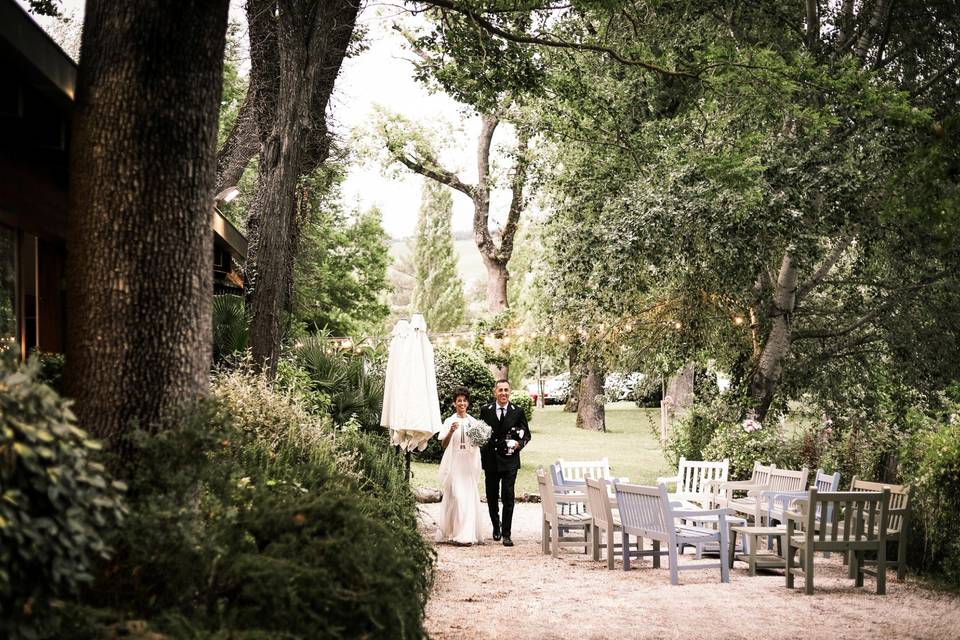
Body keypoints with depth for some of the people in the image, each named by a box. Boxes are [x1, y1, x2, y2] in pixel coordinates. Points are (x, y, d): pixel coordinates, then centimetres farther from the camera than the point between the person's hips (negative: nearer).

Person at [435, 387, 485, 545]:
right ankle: (456, 533, -4)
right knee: (456, 497, -8)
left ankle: (468, 533, 7)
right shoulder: (449, 421, 1)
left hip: (469, 463, 3)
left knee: (470, 497, 1)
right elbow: (444, 444, -3)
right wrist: (451, 431, -19)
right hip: (454, 464, -3)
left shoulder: (473, 421, 10)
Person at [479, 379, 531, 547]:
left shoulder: (517, 412, 2)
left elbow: (526, 434, 7)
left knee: (508, 498, -7)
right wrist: (481, 455, -4)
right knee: (492, 497, 12)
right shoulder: (485, 411, 4)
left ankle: (506, 534, -1)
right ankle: (496, 526, 34)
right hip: (490, 461, 2)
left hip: (509, 460, -2)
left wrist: (519, 443, -13)